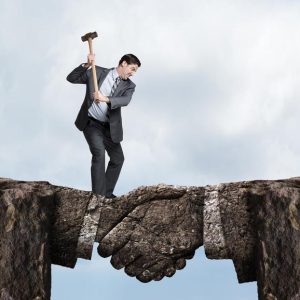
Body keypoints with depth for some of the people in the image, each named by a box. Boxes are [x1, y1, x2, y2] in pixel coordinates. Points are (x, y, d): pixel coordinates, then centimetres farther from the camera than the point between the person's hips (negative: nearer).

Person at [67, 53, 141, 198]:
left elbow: (125, 100, -21)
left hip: (109, 127, 5)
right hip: (91, 123, -5)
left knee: (118, 159, 10)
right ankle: (98, 195, -18)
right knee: (99, 153, -23)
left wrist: (105, 99, -38)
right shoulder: (97, 72, -2)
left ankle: (107, 193, 28)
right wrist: (86, 65, -18)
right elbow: (71, 78, -4)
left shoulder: (129, 86, 1)